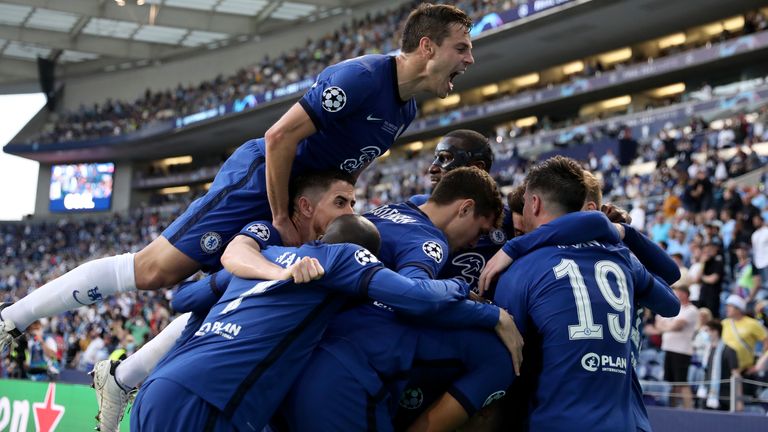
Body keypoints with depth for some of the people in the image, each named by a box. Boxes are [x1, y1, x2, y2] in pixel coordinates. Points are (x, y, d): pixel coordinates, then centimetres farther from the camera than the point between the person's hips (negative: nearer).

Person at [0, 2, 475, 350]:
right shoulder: (362, 76, -23)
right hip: (258, 181, -10)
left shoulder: (406, 107, 7)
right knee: (156, 269, -13)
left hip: (296, 202, 10)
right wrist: (281, 221, -19)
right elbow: (280, 136, -25)